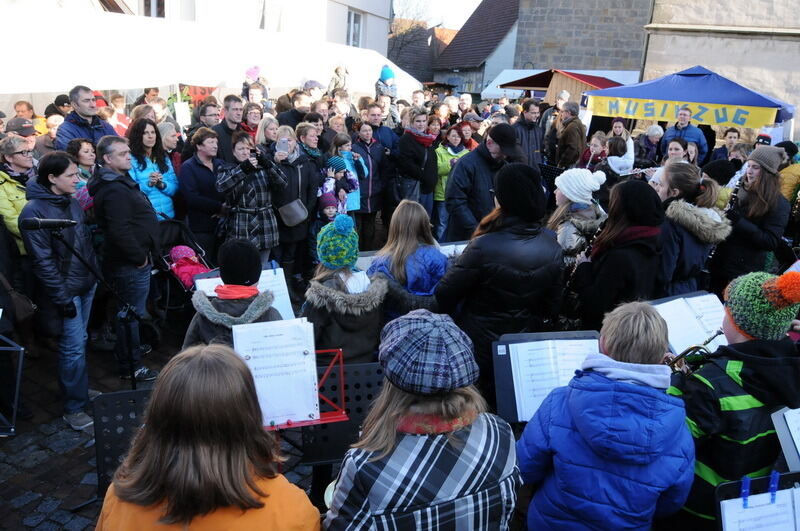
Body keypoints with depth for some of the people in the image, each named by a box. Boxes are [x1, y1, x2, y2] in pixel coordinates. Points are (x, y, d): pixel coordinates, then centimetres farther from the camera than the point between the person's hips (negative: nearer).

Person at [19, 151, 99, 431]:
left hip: (86, 285, 7)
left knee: (79, 341, 17)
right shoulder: (34, 211, -16)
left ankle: (79, 389, 33)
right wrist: (62, 297, -17)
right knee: (74, 347, -3)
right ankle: (74, 409, 9)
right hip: (65, 291, -7)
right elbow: (43, 260, -17)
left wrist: (95, 274, 13)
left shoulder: (73, 203, 7)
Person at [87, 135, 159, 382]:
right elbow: (120, 231, -29)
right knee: (132, 313, -1)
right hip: (131, 264, -11)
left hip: (132, 260, 11)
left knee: (129, 311, 24)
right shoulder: (114, 190, -21)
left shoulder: (119, 182, 14)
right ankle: (130, 366, 9)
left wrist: (142, 253, 18)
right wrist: (139, 257, -20)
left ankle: (131, 347, 41)